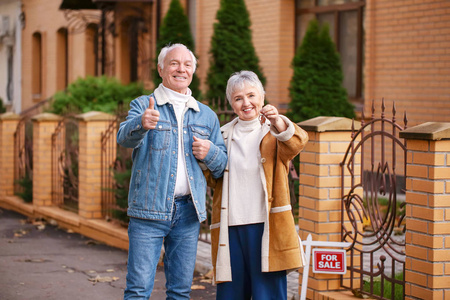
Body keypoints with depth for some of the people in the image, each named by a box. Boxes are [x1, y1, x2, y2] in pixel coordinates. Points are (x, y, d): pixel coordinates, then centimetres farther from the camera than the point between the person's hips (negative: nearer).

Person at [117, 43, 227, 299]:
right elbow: (125, 137, -18)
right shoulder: (143, 106, 3)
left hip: (188, 212, 4)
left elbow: (223, 164, 18)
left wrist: (210, 153, -5)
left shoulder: (207, 115, 15)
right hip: (149, 210, -4)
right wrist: (141, 124, -40)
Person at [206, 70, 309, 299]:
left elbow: (297, 143, -19)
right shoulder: (225, 135, 17)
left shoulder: (274, 132, 4)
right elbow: (213, 180, 22)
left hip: (265, 227, -4)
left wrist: (278, 123, -39)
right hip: (230, 227, 4)